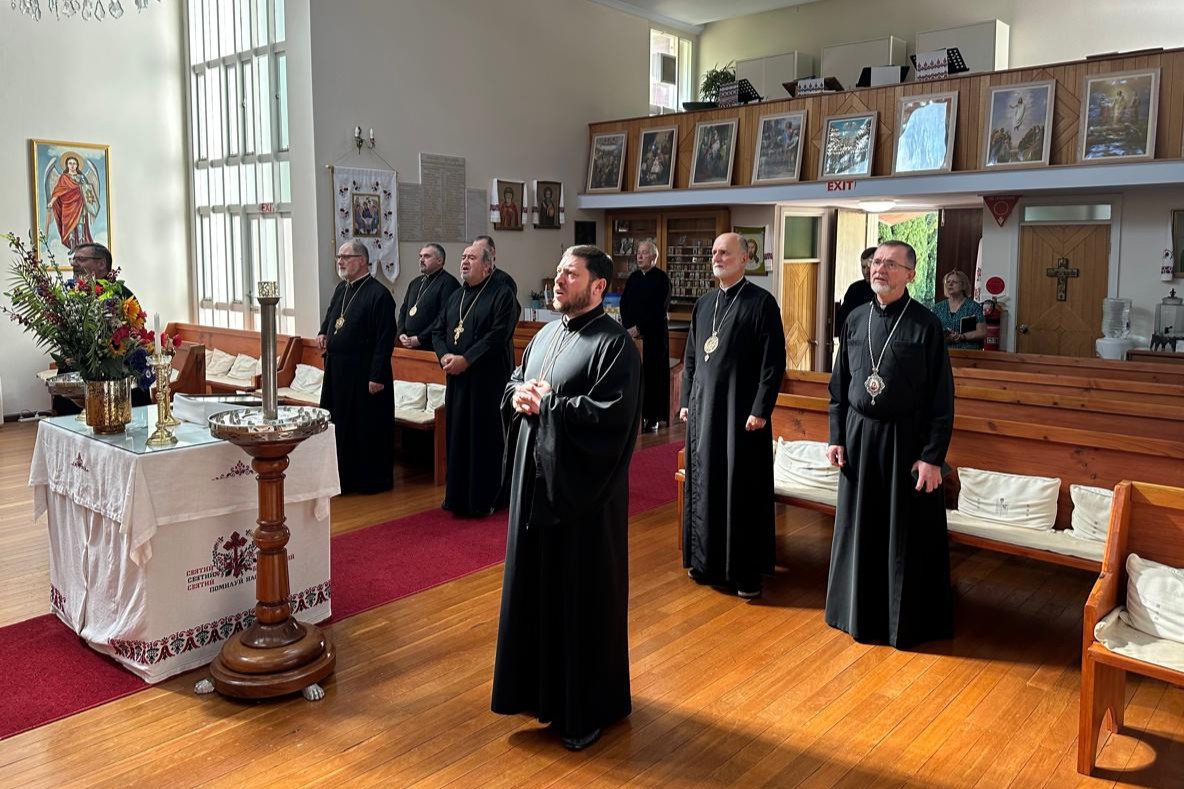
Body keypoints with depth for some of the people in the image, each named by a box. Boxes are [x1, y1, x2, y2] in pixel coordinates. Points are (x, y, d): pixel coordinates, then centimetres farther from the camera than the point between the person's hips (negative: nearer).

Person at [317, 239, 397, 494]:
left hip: (364, 373, -8)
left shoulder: (378, 294, -14)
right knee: (339, 425, 15)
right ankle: (344, 476, 28)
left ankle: (373, 480, 15)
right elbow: (329, 316, 29)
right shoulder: (341, 289, 11)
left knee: (368, 428, 2)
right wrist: (322, 333, 7)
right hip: (337, 370, 8)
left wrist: (377, 376, -20)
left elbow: (385, 339, -17)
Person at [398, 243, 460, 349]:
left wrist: (420, 339, -17)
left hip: (431, 347, -7)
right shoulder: (415, 282, 19)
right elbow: (403, 310, 21)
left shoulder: (448, 283, -8)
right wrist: (401, 333, 3)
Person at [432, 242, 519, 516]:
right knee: (457, 436, 11)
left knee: (485, 437, 0)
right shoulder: (456, 296, 15)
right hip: (457, 378, 7)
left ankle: (485, 498, 12)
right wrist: (444, 356, -6)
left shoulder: (502, 295, -7)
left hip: (488, 379, -7)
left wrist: (466, 360, -19)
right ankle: (459, 495, 22)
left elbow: (498, 336, -18)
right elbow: (437, 330, 14)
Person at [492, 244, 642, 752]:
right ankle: (544, 686, 35)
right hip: (535, 479, 8)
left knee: (583, 595, 4)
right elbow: (513, 386, 18)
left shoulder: (614, 344, -14)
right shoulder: (545, 334, 12)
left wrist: (547, 404, -17)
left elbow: (610, 415, -24)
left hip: (583, 489, -8)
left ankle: (588, 708, 21)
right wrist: (519, 397, -5)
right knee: (537, 585, 17)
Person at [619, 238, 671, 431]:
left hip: (654, 334, -5)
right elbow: (624, 303, 10)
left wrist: (639, 328, -14)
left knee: (653, 374, -2)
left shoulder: (661, 278, -6)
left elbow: (658, 309, -12)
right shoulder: (633, 278, 12)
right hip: (632, 334, 5)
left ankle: (654, 417, 5)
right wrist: (628, 327, -4)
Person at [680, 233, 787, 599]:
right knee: (704, 484, 12)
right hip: (703, 408, 6)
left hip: (741, 412, -6)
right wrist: (686, 401, 12)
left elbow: (774, 361, -11)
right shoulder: (704, 304, 12)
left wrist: (760, 410, -16)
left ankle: (746, 570, 12)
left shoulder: (762, 302, -7)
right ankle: (706, 559, 25)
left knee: (743, 490, 1)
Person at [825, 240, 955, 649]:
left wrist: (932, 457, -13)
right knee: (859, 528, 13)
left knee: (906, 535, 6)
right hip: (859, 435, 4)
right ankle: (861, 611, 30)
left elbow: (941, 397, -9)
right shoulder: (856, 319, 4)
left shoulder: (926, 324, -9)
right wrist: (836, 438, 4)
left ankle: (907, 621, 23)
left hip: (905, 439, -4)